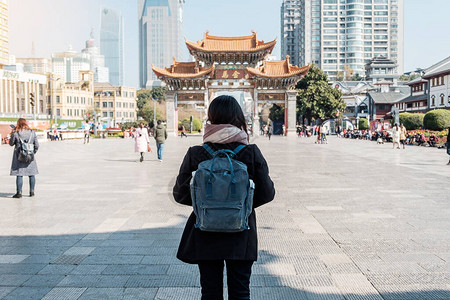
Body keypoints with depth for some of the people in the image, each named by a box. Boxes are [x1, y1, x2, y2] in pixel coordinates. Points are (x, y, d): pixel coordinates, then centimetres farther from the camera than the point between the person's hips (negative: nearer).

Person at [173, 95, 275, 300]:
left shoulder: (195, 155, -12)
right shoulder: (251, 153, -12)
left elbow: (180, 194, -5)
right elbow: (267, 193, -7)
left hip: (205, 239, 0)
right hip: (241, 237, 0)